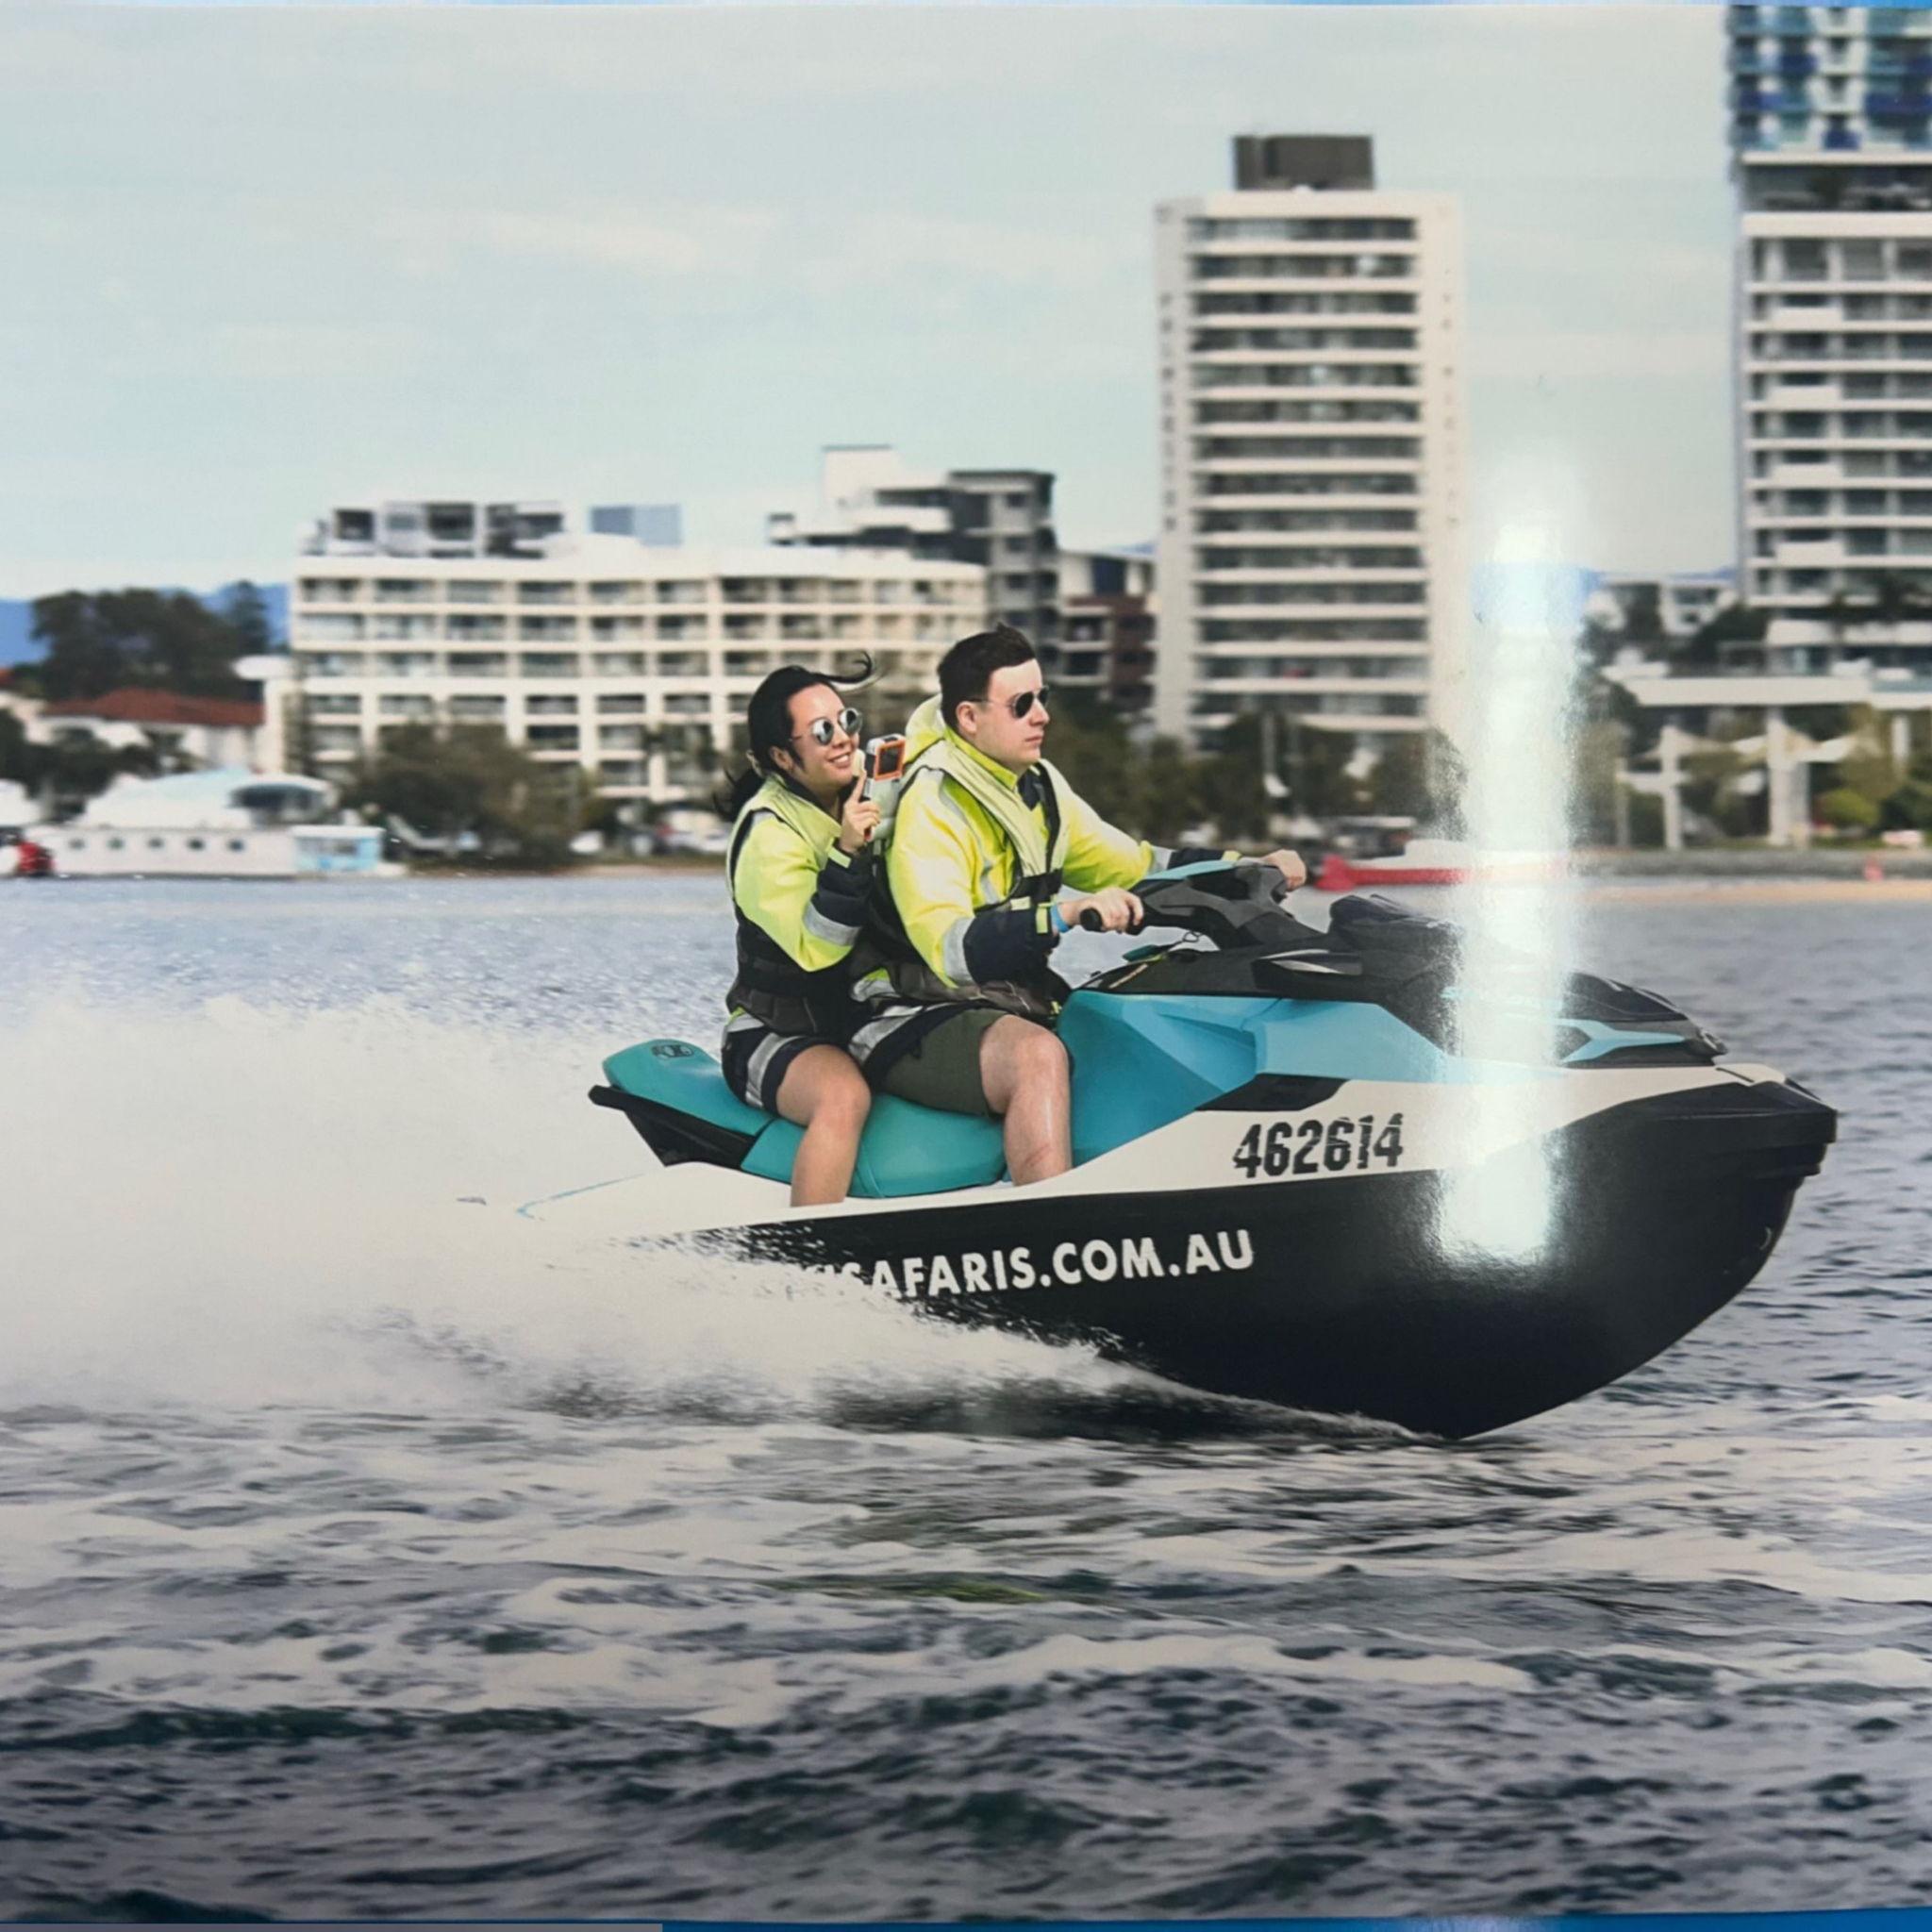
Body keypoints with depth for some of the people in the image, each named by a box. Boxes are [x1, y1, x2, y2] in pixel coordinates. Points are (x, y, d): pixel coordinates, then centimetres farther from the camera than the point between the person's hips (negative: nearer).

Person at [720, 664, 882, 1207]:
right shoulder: (770, 834, -16)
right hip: (778, 1035, -7)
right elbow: (814, 948, -25)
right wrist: (846, 855, -36)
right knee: (844, 1095, -38)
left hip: (868, 1018, 7)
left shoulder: (872, 790, 5)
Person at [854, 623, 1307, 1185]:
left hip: (1019, 1007, 9)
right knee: (1038, 1055, -36)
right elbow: (948, 948, -31)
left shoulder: (1036, 785, 10)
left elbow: (1128, 864, 20)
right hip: (911, 1026, -9)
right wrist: (1064, 915, -43)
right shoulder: (929, 804, -18)